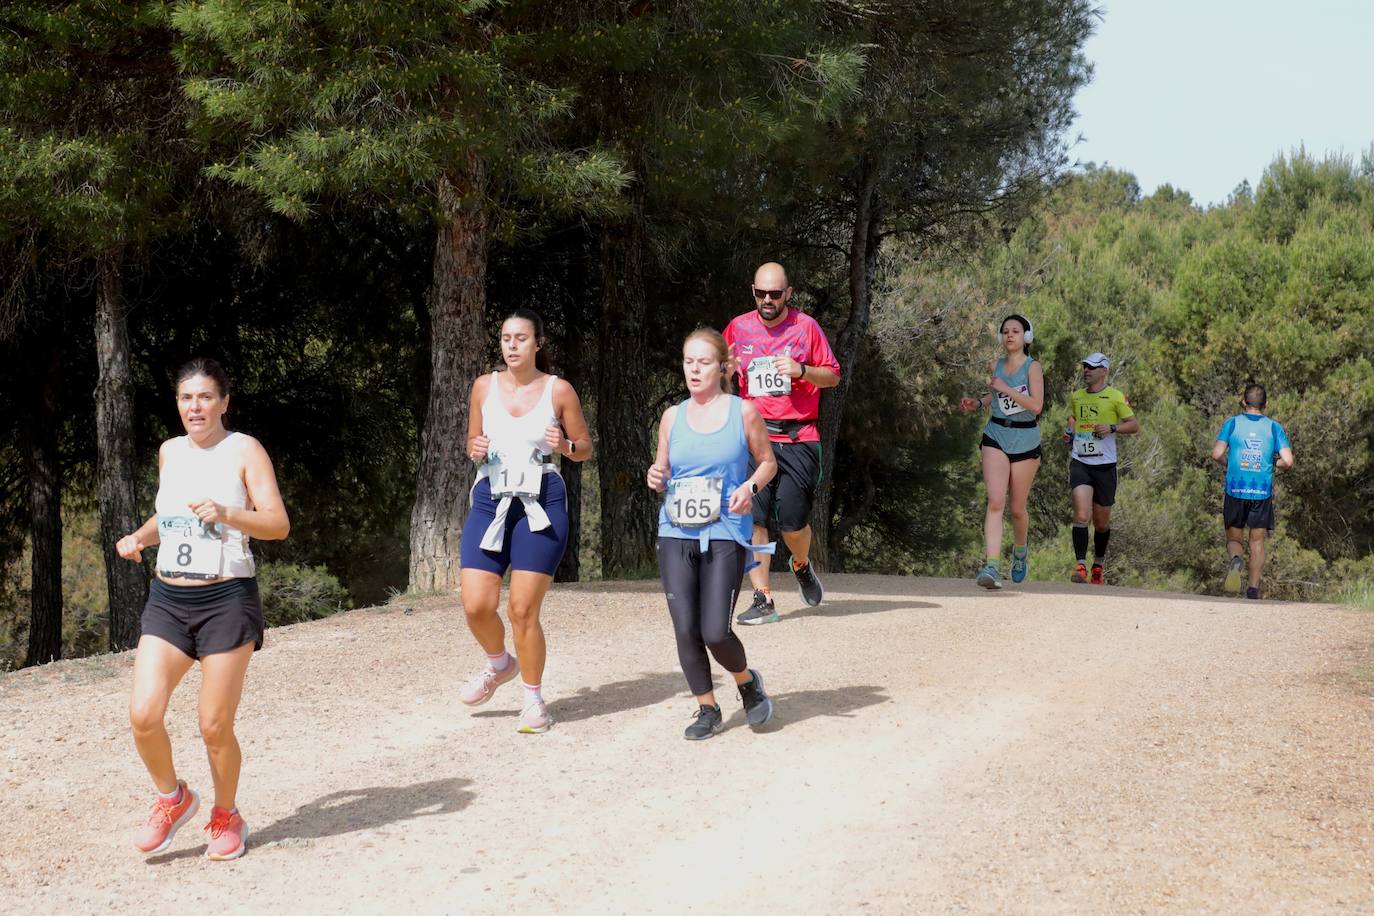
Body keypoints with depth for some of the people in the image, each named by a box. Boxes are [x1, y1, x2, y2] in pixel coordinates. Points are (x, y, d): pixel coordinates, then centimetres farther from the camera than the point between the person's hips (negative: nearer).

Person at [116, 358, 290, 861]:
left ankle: (227, 818, 23)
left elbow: (278, 523, -11)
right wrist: (139, 536, 8)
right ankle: (173, 799, 17)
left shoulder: (243, 450, -4)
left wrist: (226, 514, -27)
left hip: (226, 600, -5)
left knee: (215, 726, -2)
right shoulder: (169, 452, 13)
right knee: (143, 714, -10)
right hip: (168, 598, 5)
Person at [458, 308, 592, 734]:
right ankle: (499, 664, 26)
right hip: (490, 500, 3)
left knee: (523, 609, -6)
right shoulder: (484, 387, 7)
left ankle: (534, 699, 12)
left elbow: (586, 448, 7)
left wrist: (564, 445, -14)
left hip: (540, 505, -3)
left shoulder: (559, 391, 0)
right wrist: (475, 449, -6)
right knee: (476, 605, -7)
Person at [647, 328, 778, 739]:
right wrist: (655, 478, -6)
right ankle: (707, 709, 17)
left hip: (725, 536, -3)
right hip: (675, 535, 3)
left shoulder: (744, 412, 0)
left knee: (715, 632, -10)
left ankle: (747, 682, 21)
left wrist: (750, 487, -10)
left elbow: (767, 461, 10)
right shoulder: (672, 417, 8)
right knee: (685, 631, -2)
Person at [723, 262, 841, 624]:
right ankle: (763, 599, -4)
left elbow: (833, 376, 7)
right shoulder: (738, 328, 9)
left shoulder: (805, 326, 3)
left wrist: (802, 371, -12)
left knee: (792, 518, -4)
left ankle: (802, 566, 30)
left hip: (797, 439, -2)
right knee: (752, 517, -8)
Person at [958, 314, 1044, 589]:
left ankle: (1020, 551, 40)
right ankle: (992, 567, -24)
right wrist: (978, 403, 8)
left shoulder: (1032, 366, -7)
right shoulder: (996, 366, 7)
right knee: (995, 502, -15)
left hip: (1025, 439, -2)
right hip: (996, 436, 2)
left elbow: (1036, 405, -19)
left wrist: (1005, 388, -19)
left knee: (1017, 507, 9)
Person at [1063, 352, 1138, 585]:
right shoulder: (1075, 397, 12)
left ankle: (1098, 566, 30)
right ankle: (1080, 566, -19)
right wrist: (1069, 434, 8)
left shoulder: (1115, 397, 0)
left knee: (1101, 522, 9)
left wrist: (1112, 428, -14)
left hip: (1105, 465, -2)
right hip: (1079, 463, 2)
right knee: (1081, 514, -19)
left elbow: (1135, 425, 2)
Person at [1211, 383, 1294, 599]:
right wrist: (1273, 464, 15)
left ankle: (1235, 559, -22)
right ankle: (1253, 588, 3)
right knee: (1257, 541, 8)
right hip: (1263, 492, 1)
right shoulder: (1274, 427, 4)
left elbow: (1217, 454, -7)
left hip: (1235, 490, -1)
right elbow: (1287, 461, -5)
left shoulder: (1232, 423, 2)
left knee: (1234, 538, 10)